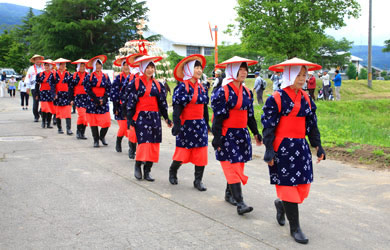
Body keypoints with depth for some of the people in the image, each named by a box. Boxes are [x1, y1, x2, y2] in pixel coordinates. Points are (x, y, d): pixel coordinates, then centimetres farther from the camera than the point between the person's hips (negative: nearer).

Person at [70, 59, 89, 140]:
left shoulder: (88, 75, 9)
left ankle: (82, 133, 12)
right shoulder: (74, 75, 5)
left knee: (85, 115, 2)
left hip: (87, 97, 2)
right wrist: (72, 99, 2)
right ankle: (79, 132, -3)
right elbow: (71, 87, 6)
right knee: (81, 114, -14)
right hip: (78, 97, -2)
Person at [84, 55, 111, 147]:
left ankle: (102, 137, 20)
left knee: (106, 122, -4)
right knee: (93, 122, 1)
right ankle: (96, 140, 12)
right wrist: (96, 100, -11)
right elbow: (88, 89, -5)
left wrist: (104, 99, -9)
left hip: (103, 102, 2)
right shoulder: (89, 77, 1)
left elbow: (109, 89, 4)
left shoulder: (105, 77, 8)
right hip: (92, 102, -2)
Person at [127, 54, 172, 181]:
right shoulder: (136, 83, 1)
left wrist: (166, 118, 11)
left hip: (155, 117, 4)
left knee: (154, 143, 1)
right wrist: (130, 118, -5)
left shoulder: (158, 84, 11)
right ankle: (137, 166, 10)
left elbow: (162, 103, 14)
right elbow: (130, 101, 0)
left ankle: (147, 170, 10)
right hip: (141, 117, -4)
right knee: (143, 142, -13)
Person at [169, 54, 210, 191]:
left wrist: (206, 123, 19)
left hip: (200, 124, 6)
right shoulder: (183, 87, -10)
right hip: (187, 124, -6)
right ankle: (172, 171, 30)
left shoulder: (202, 87, 10)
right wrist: (176, 125, -19)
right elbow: (177, 108, -14)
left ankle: (198, 180, 11)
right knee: (183, 152, 2)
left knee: (201, 153, 1)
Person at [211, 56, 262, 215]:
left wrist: (256, 133, 17)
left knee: (237, 166, 13)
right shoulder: (223, 92, -10)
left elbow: (250, 115, 19)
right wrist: (217, 138, -16)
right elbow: (218, 117, -13)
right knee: (233, 167, -10)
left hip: (242, 134, 7)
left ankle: (229, 194, 30)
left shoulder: (247, 92, 11)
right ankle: (239, 203, -14)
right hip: (227, 135, -7)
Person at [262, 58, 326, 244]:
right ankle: (295, 228, 9)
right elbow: (268, 126, -10)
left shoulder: (306, 99, 9)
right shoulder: (276, 99, -9)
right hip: (282, 148, -6)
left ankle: (281, 204, 38)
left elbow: (312, 125, 15)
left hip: (301, 147, 6)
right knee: (287, 184, -1)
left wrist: (317, 145, 10)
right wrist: (269, 150, -14)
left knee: (303, 186, 8)